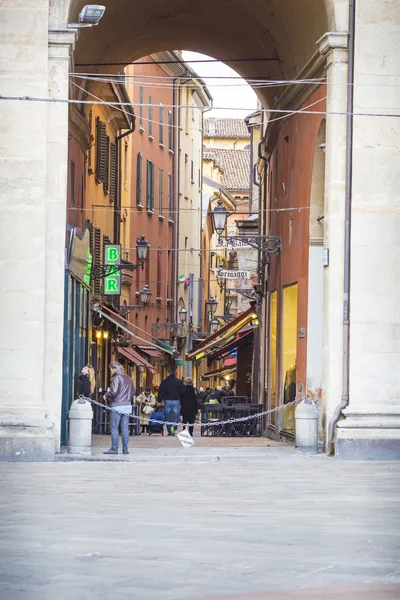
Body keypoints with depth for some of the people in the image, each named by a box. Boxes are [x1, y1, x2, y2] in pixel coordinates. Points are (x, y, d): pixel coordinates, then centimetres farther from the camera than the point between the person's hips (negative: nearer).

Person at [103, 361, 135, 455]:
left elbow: (113, 391, -18)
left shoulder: (116, 378, -10)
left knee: (114, 428, -1)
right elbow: (133, 391, 19)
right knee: (125, 428, 8)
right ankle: (125, 449, 8)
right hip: (127, 405, 7)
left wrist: (106, 396, -2)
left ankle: (114, 449, -1)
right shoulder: (128, 378, 12)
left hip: (117, 405, -7)